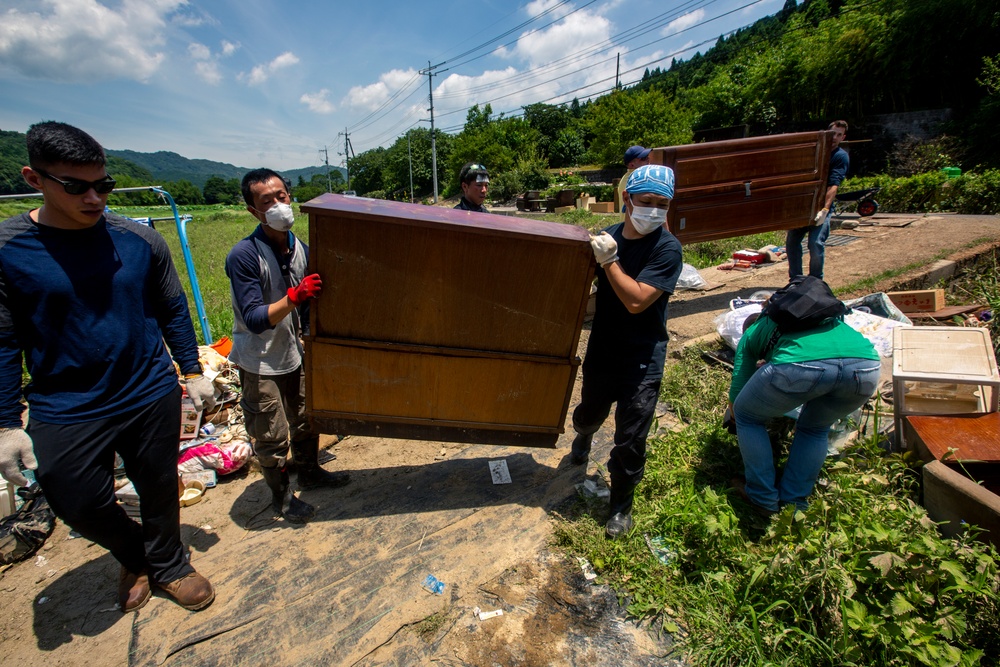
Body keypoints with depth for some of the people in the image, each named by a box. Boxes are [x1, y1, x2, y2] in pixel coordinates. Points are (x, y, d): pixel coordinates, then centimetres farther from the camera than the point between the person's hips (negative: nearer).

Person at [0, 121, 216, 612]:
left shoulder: (140, 240, -4)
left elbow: (173, 311, 5)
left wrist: (193, 372, 5)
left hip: (152, 397, 1)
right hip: (65, 415, 0)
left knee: (159, 490, 15)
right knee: (82, 507, 13)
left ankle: (168, 565, 42)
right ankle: (134, 556, 46)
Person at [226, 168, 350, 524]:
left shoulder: (300, 248, -2)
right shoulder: (244, 255, -22)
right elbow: (254, 319, -25)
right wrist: (294, 296, -37)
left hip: (293, 354, 6)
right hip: (259, 363, -6)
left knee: (306, 420, 19)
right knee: (272, 436, 6)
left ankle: (310, 472, 44)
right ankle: (281, 496, 30)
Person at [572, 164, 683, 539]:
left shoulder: (667, 248, -14)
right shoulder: (609, 237, -1)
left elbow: (636, 300, -24)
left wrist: (609, 259, -23)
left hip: (642, 362, -4)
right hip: (601, 351, 4)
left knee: (630, 441, 4)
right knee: (590, 413, 25)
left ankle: (621, 505, 29)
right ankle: (582, 439, 61)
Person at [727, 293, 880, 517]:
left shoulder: (751, 334, 30)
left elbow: (736, 398, 27)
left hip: (799, 364, -5)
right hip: (867, 365, 6)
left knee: (747, 418, 22)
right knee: (815, 428, 32)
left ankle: (763, 498, 27)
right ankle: (793, 503, 32)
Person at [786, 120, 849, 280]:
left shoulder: (841, 156, -1)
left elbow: (833, 185, -14)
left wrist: (825, 209, -27)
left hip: (821, 206, -5)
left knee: (816, 244, -15)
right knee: (791, 241, 3)